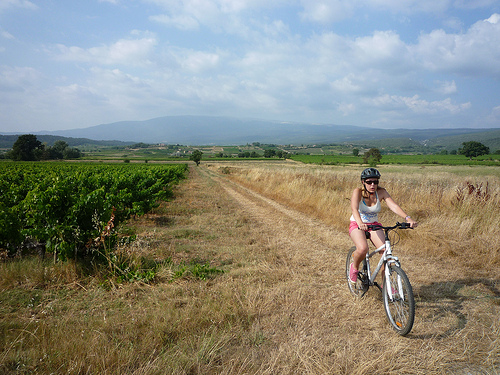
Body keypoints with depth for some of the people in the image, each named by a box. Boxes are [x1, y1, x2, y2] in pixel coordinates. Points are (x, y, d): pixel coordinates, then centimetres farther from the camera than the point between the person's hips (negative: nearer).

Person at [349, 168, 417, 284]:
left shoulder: (381, 192, -10)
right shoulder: (358, 192, -19)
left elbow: (393, 205, -24)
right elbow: (354, 209, -36)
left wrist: (408, 218, -40)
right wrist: (360, 223, -55)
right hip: (357, 225, -3)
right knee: (363, 249, -31)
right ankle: (354, 267, 2)